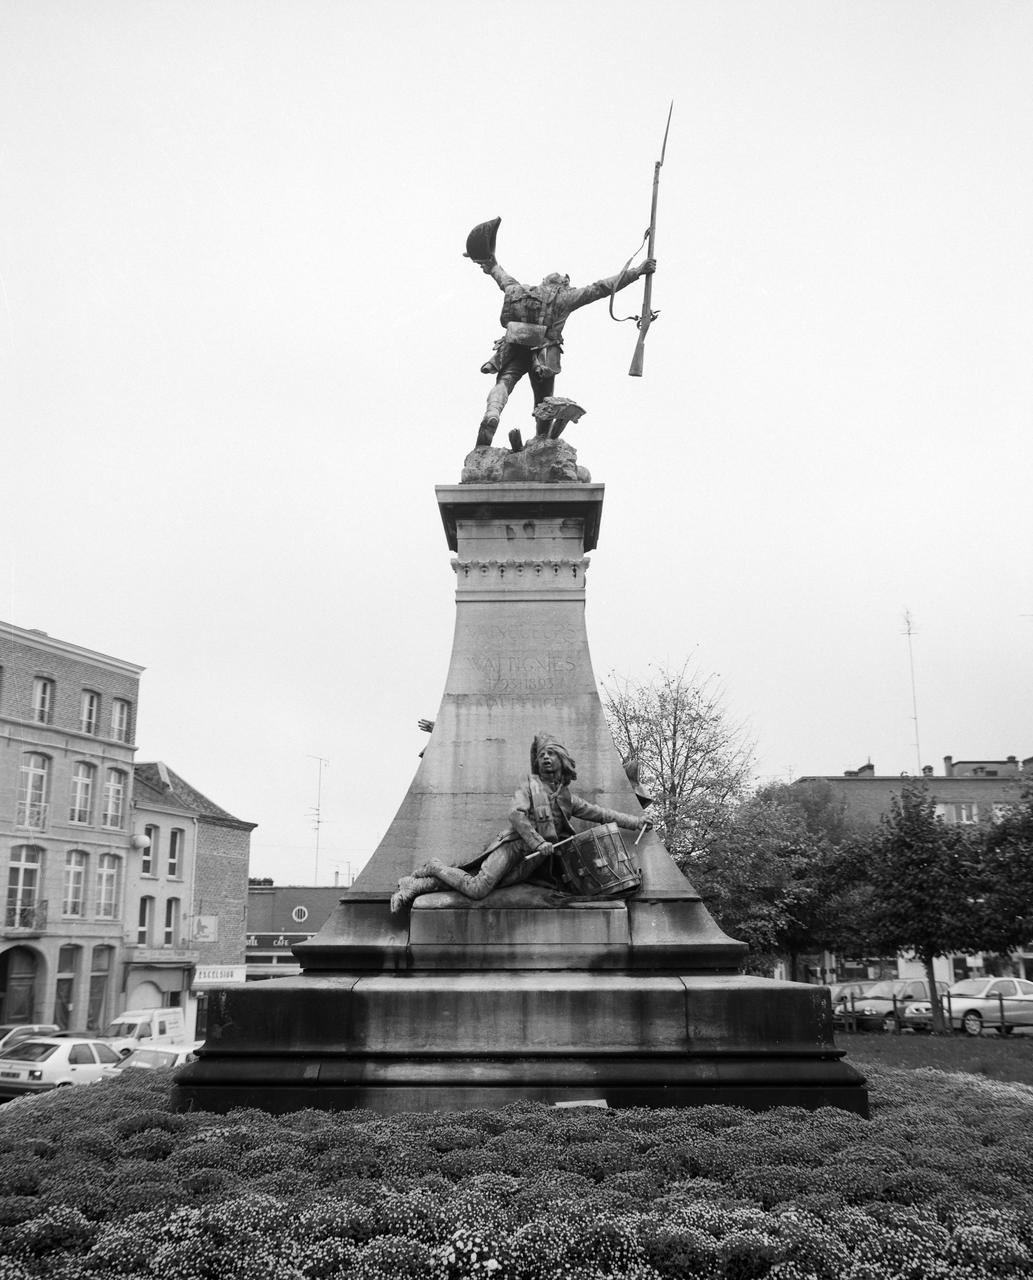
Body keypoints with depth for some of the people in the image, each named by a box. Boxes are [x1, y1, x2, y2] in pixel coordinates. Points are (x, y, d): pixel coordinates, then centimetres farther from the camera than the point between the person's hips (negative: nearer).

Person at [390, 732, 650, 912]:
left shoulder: (568, 798, 20)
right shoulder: (530, 785, 6)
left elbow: (599, 813, 24)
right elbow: (516, 814, -7)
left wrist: (634, 821, 18)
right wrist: (538, 842, -16)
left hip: (533, 862, 4)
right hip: (514, 844, -4)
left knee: (476, 885, -13)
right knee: (477, 889, -23)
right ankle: (434, 867, 2)